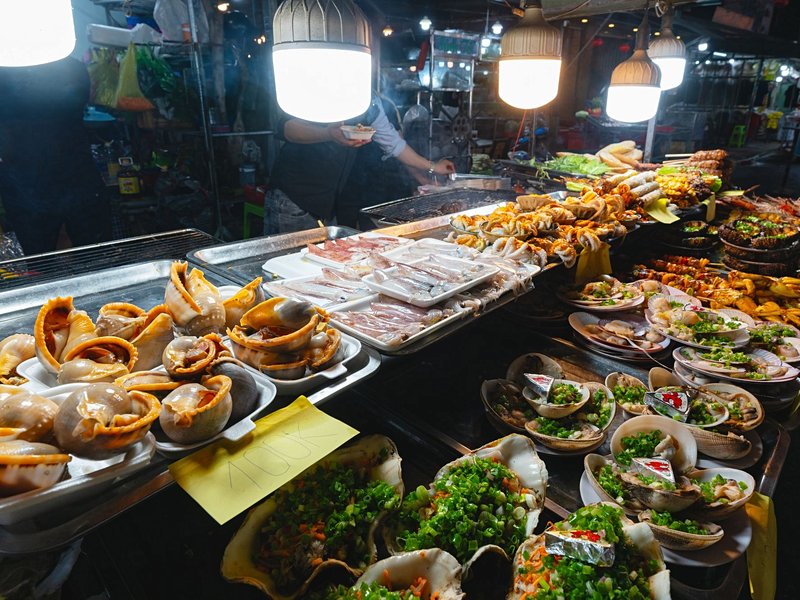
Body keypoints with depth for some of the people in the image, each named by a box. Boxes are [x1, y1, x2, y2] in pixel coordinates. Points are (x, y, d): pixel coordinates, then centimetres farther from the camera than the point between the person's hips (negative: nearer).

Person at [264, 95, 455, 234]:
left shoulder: (369, 101, 13)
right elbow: (286, 128, -21)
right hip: (292, 199, -5)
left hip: (329, 205, 6)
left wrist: (432, 167, 28)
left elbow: (393, 142, 24)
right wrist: (329, 134, -40)